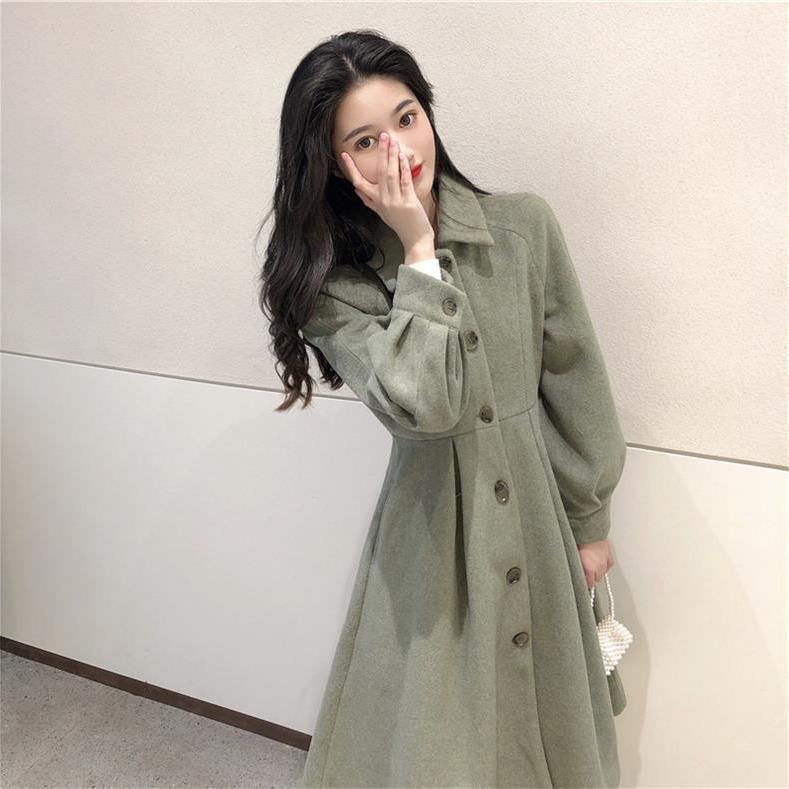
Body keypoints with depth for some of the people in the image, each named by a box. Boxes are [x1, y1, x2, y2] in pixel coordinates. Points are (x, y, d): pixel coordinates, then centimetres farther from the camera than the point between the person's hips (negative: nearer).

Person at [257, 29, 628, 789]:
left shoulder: (525, 225, -8)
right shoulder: (330, 284, -11)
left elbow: (574, 380, -1)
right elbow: (423, 404, -26)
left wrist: (591, 521, 4)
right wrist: (419, 250, -21)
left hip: (541, 520, 2)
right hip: (435, 536, -1)